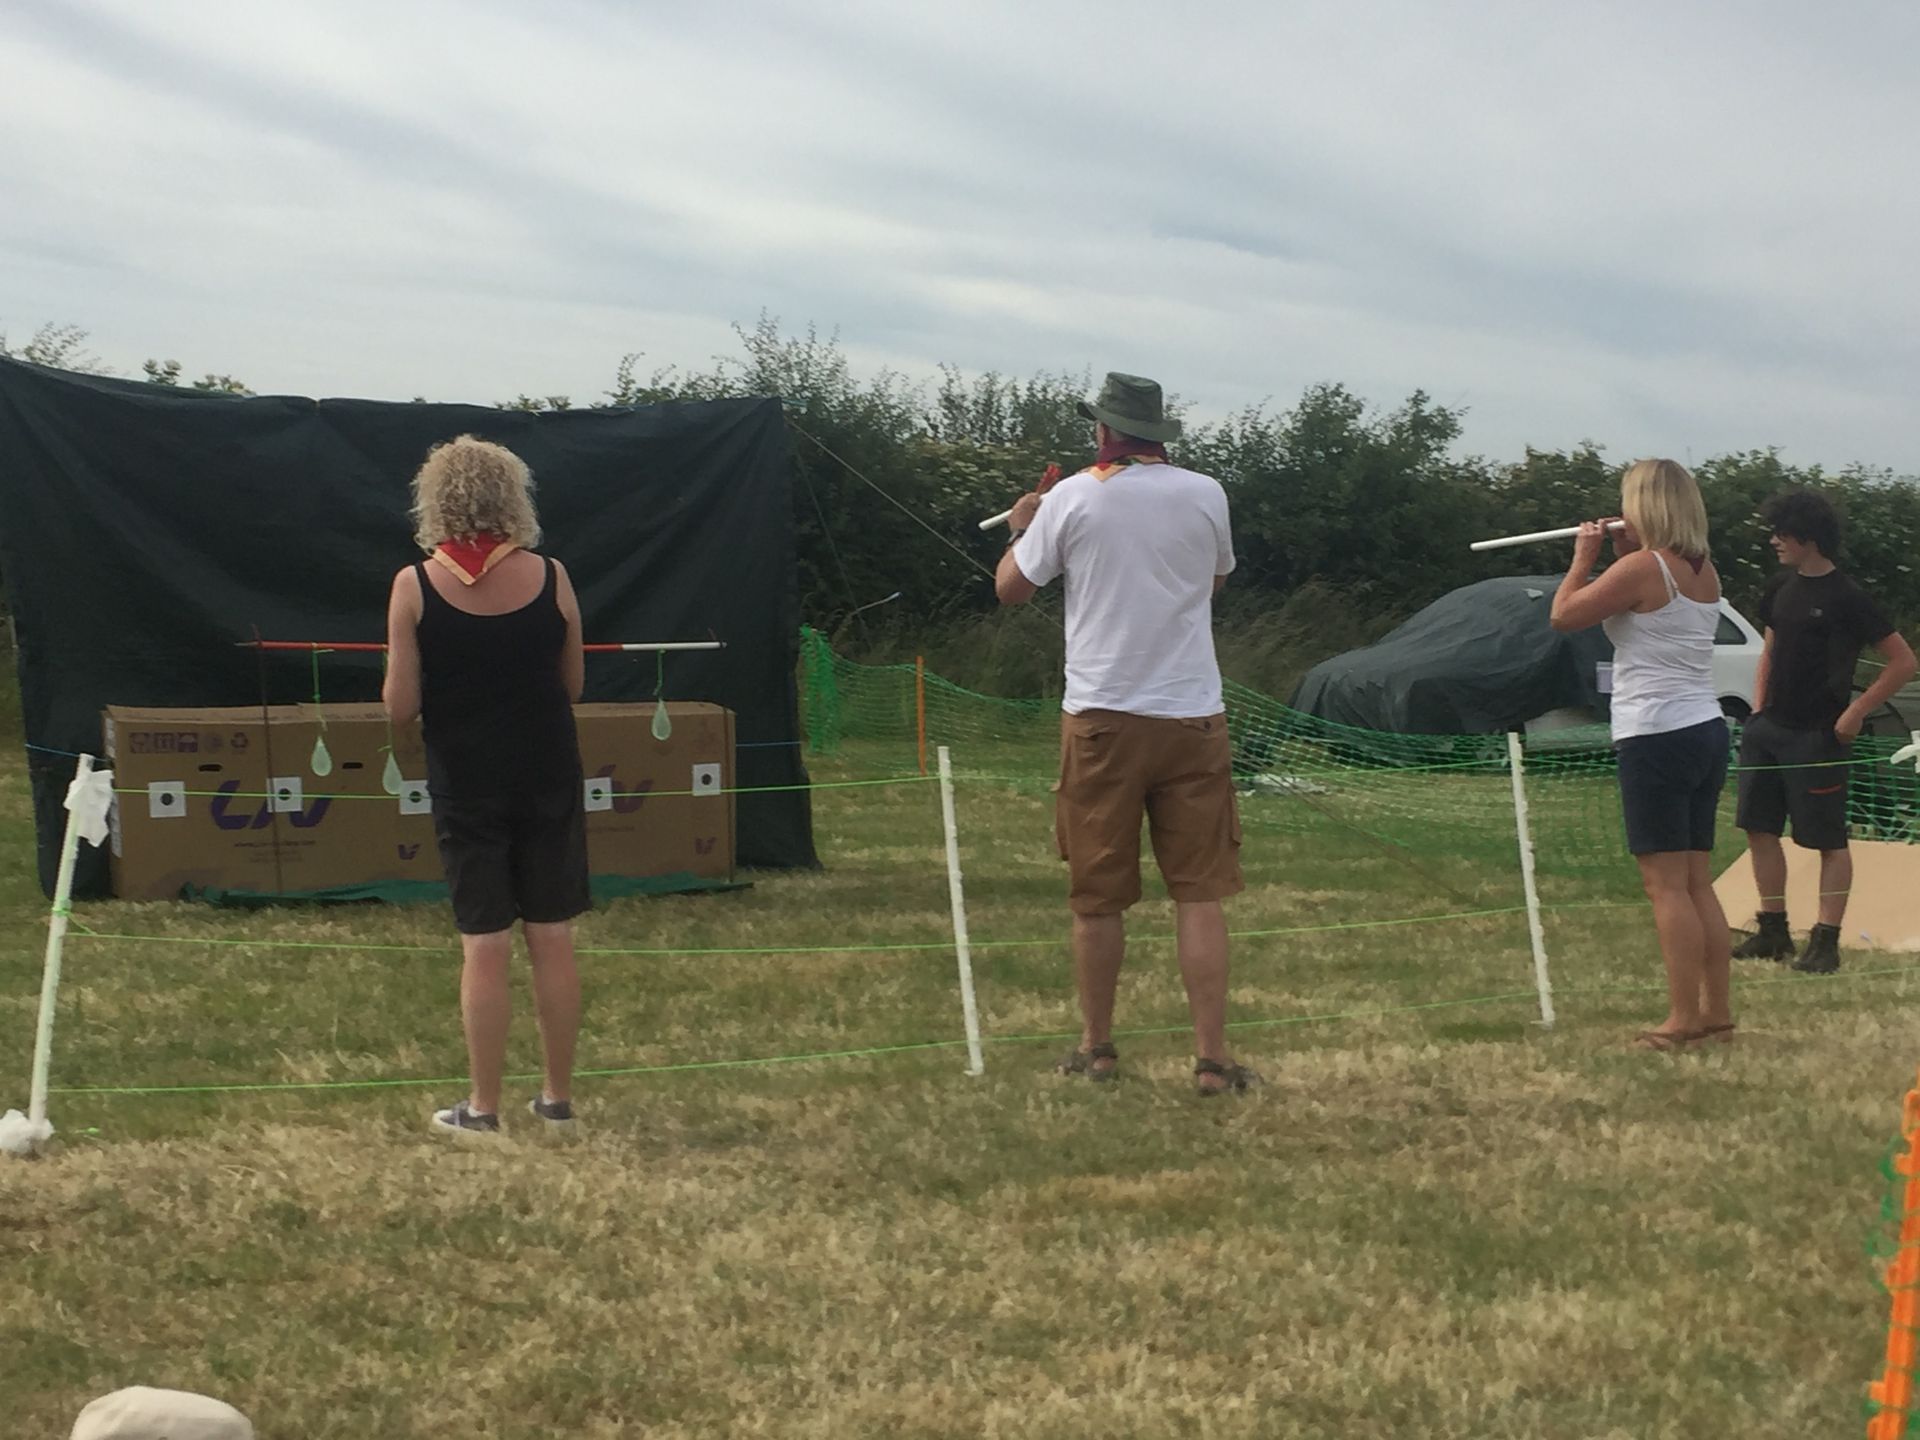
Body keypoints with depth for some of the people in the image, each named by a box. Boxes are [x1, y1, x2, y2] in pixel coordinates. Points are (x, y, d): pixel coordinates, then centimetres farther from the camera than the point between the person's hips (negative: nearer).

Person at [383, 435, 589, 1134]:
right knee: (553, 940, 9)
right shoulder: (549, 578, -4)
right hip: (548, 778, 1)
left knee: (484, 946, 4)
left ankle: (483, 1105, 9)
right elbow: (573, 685, 6)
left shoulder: (414, 587, -8)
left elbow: (400, 706, -7)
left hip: (467, 783, -1)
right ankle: (558, 1096, 16)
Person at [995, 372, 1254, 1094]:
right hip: (1190, 712, 1)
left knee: (1098, 897, 9)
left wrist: (1022, 526, 24)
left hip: (1102, 716, -1)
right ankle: (1212, 1056, -2)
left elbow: (1010, 586, 6)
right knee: (1200, 893, 2)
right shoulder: (1204, 495, 1)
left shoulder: (1074, 498, -4)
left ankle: (1096, 1047, 19)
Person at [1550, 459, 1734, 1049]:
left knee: (1666, 886, -6)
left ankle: (1684, 1019, -7)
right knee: (1697, 884, 12)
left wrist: (1583, 558, 7)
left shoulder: (1642, 568, -13)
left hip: (1656, 739, -8)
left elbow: (1564, 616, -7)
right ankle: (1717, 1012, 14)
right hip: (1706, 732, 8)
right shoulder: (1705, 573, 11)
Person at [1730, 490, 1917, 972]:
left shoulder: (1845, 597, -13)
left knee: (1829, 840, -1)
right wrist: (1759, 706, 11)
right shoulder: (1783, 587, 9)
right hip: (1768, 729, 8)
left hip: (1817, 737, -8)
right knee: (1760, 828, 9)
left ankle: (1825, 942, 1)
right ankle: (1773, 931, 19)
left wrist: (1856, 712, -14)